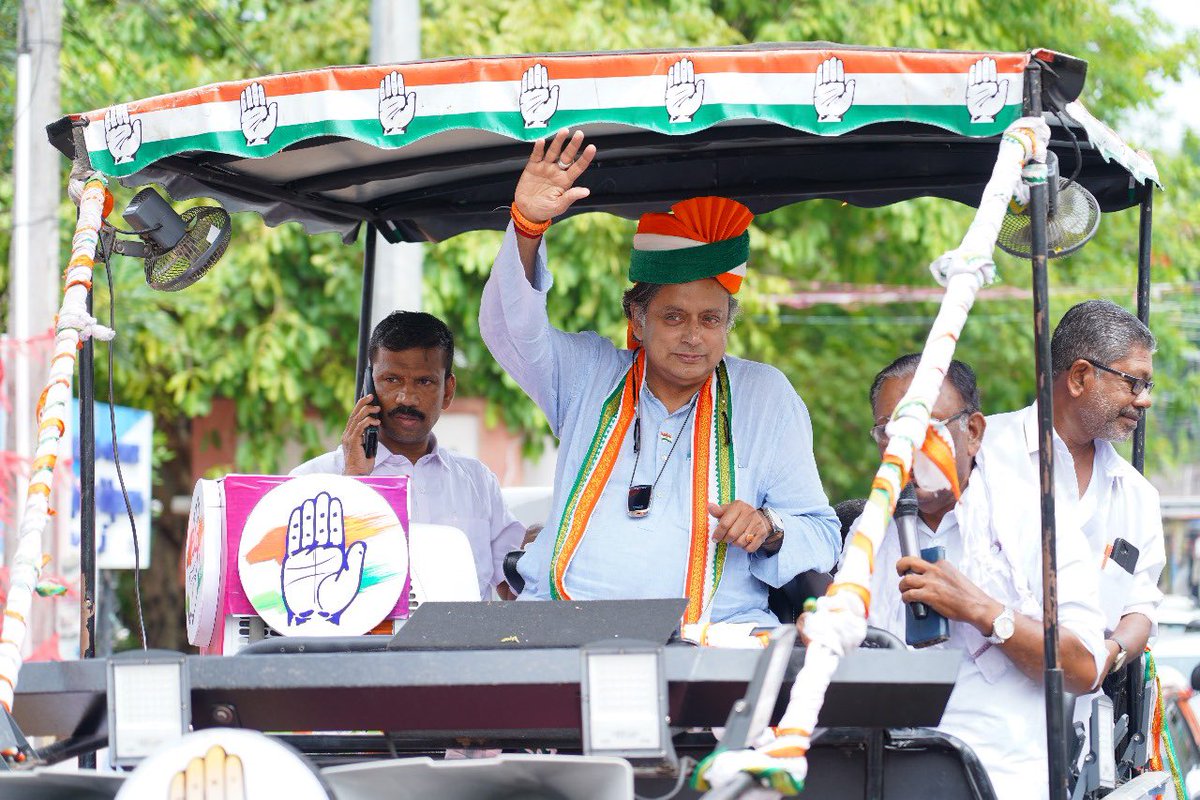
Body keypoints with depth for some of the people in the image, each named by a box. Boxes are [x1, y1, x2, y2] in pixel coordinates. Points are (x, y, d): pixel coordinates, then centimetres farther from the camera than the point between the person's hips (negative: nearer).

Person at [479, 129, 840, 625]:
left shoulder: (765, 395, 11)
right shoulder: (589, 375, 15)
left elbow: (821, 538, 12)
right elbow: (509, 327, -1)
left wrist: (768, 531, -10)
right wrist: (527, 226, -15)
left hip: (714, 639, 0)